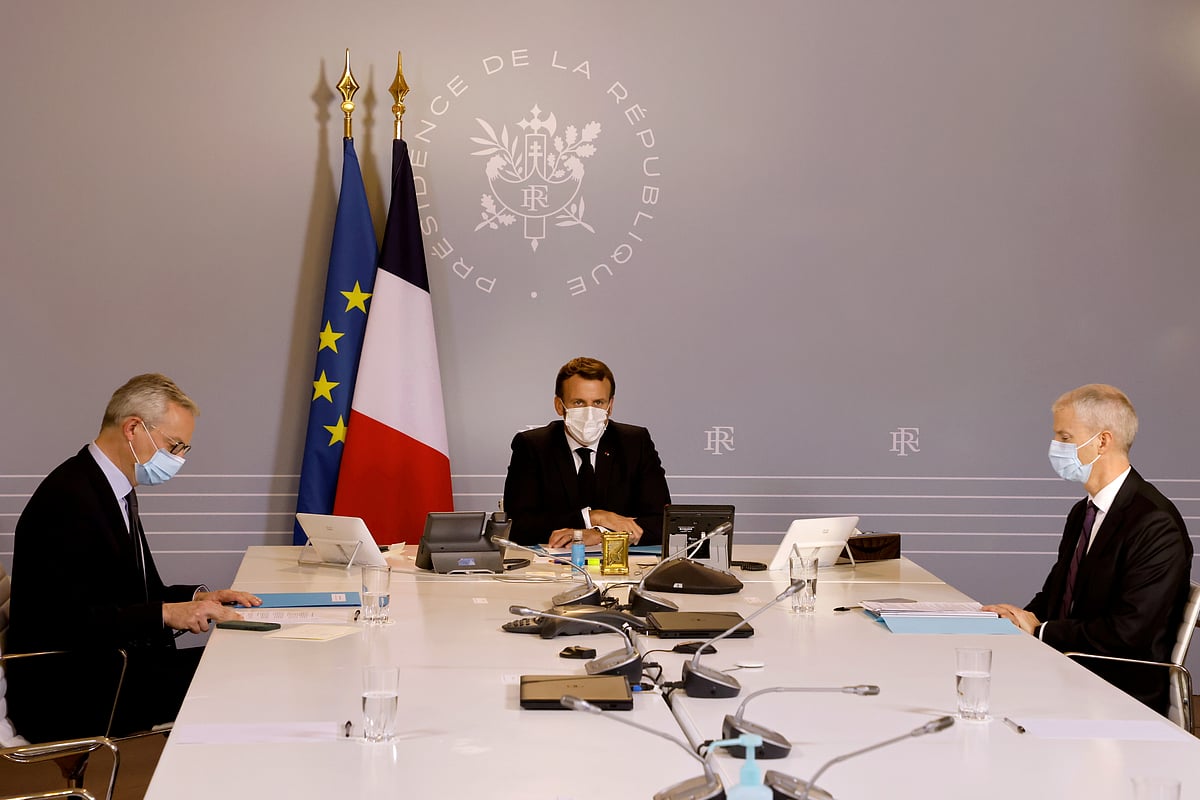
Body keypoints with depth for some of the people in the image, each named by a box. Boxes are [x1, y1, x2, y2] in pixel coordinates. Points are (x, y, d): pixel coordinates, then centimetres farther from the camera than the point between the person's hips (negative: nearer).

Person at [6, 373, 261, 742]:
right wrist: (167, 613, -26)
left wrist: (197, 597, 2)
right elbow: (66, 619, -25)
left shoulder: (115, 490, 14)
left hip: (107, 669, 10)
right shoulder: (66, 498, -18)